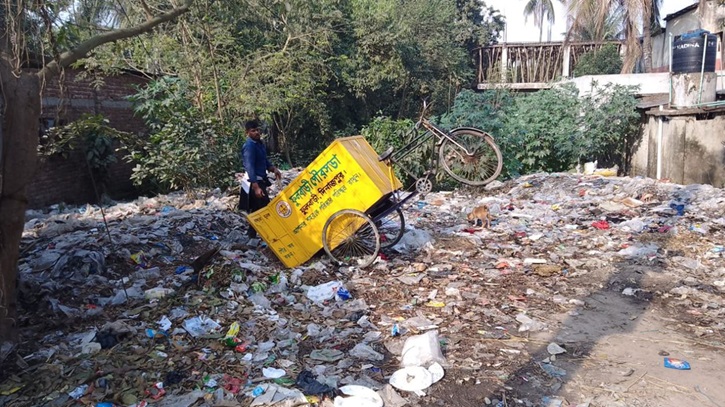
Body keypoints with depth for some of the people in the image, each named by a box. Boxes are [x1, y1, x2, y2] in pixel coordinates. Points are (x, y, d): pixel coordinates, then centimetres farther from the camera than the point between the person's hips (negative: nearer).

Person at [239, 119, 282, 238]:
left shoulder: (259, 143, 12)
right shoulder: (249, 146, -17)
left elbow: (264, 161, 22)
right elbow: (249, 167, -25)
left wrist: (273, 169, 1)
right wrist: (256, 187, -32)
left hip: (259, 181, 10)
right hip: (254, 182, -10)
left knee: (256, 210, 14)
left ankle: (252, 235, 22)